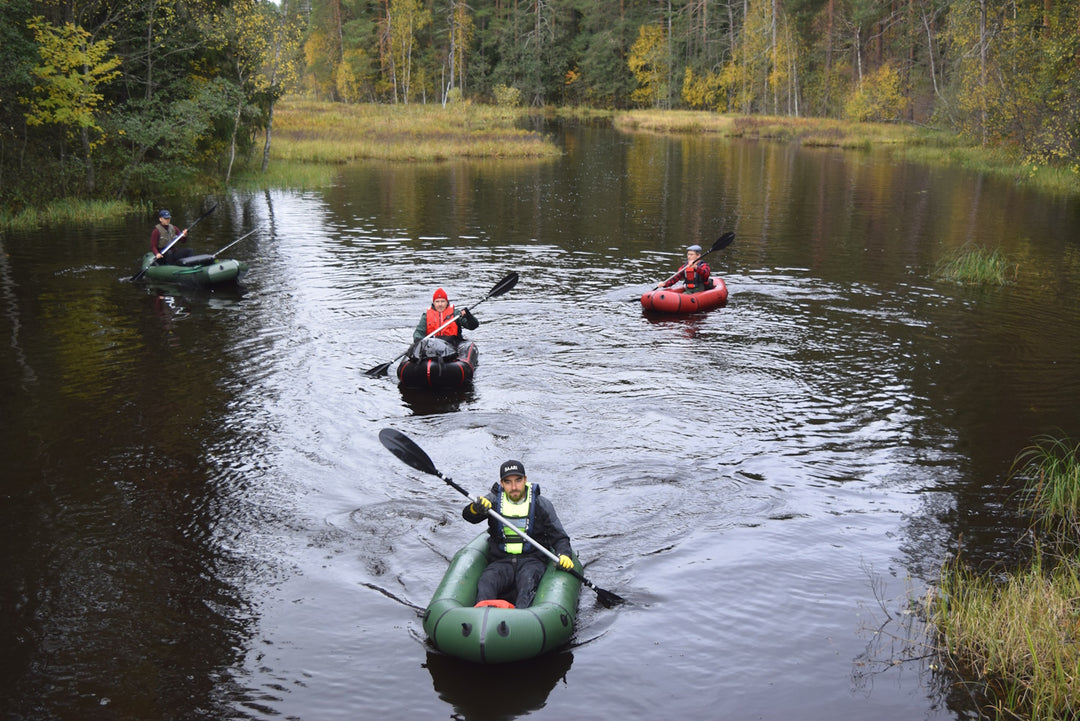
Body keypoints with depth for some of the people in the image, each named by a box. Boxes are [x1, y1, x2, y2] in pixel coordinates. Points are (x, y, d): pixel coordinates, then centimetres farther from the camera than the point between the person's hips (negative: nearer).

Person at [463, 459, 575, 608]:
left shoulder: (541, 505, 5)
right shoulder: (494, 500, 7)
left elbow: (559, 537, 6)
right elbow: (468, 515, -9)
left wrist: (564, 555, -16)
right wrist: (476, 508, -33)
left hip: (532, 560, -1)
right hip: (500, 561, 1)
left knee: (527, 580, -35)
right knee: (486, 582, -31)